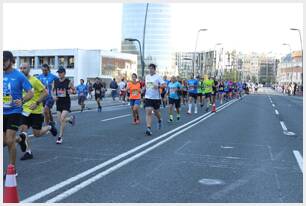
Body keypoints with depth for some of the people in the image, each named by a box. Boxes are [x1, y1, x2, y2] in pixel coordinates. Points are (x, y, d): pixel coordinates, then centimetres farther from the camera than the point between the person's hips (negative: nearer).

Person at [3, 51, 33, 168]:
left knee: (9, 141, -10)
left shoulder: (19, 76, -8)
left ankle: (12, 168, 5)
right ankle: (19, 139, 40)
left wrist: (22, 101, -28)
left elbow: (30, 93, -10)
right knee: (4, 141, 8)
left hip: (14, 112, -5)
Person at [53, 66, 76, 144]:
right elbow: (53, 90, 14)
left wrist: (71, 91, -20)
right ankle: (71, 118, 39)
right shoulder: (55, 82, 3)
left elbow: (74, 90, 2)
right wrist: (54, 96, -6)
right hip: (58, 102, 5)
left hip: (66, 102, -4)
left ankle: (60, 137, -3)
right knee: (60, 120, 6)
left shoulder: (68, 82, -6)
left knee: (62, 119, -14)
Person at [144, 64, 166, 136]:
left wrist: (158, 86, -31)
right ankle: (149, 129, -15)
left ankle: (159, 120, 47)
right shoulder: (147, 76, 9)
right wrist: (144, 89, 17)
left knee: (156, 112, 13)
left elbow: (164, 85, -16)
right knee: (148, 112, -11)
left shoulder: (158, 77, -7)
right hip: (148, 97, 3)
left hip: (156, 97, -3)